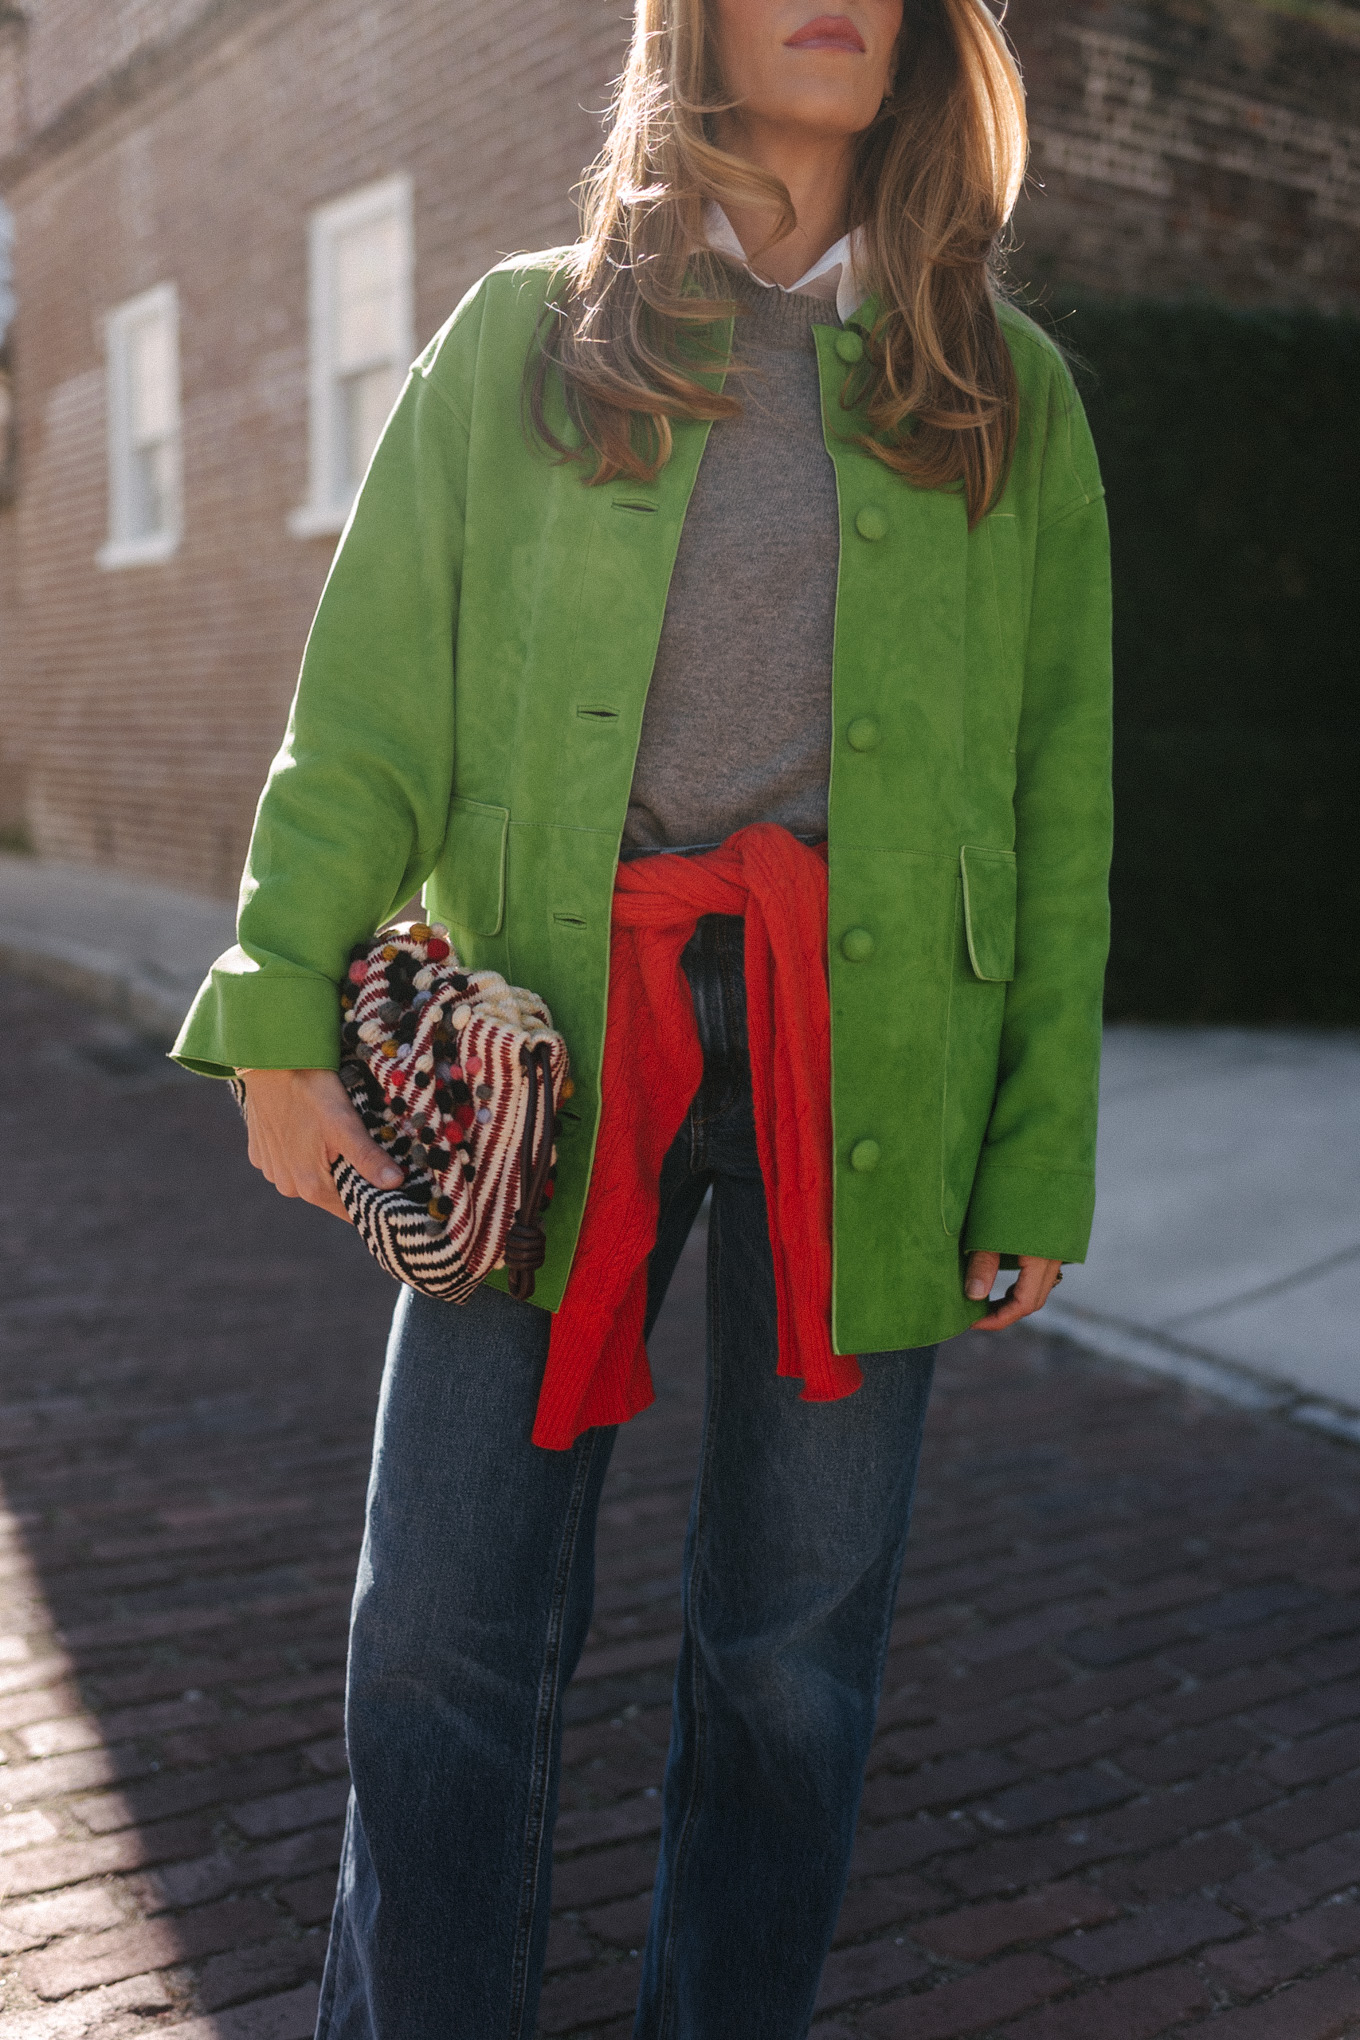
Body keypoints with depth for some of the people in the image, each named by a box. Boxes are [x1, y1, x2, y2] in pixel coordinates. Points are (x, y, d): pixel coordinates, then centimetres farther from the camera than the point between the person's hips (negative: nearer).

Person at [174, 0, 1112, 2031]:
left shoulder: (1010, 388, 13)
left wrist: (1039, 1155, 1)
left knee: (793, 1633, 8)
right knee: (449, 1618, -1)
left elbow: (1058, 791, 8)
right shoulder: (525, 336, 12)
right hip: (549, 1029, 0)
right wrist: (283, 1008, -6)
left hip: (865, 1045, 1)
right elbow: (372, 696, 6)